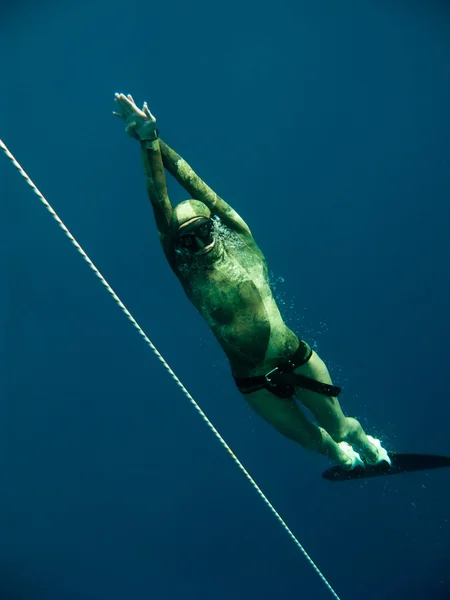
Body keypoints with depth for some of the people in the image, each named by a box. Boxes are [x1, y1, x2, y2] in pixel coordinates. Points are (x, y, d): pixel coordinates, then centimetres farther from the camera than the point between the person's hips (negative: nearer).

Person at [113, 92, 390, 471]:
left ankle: (366, 443, 52)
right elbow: (160, 203, -21)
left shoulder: (239, 239, -9)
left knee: (339, 427, 16)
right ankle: (339, 452, 52)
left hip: (297, 358, 0)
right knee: (314, 442, 15)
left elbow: (193, 181, -14)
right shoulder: (183, 266, -11)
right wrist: (149, 143, -26)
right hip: (254, 381, 0)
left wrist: (158, 142, -16)